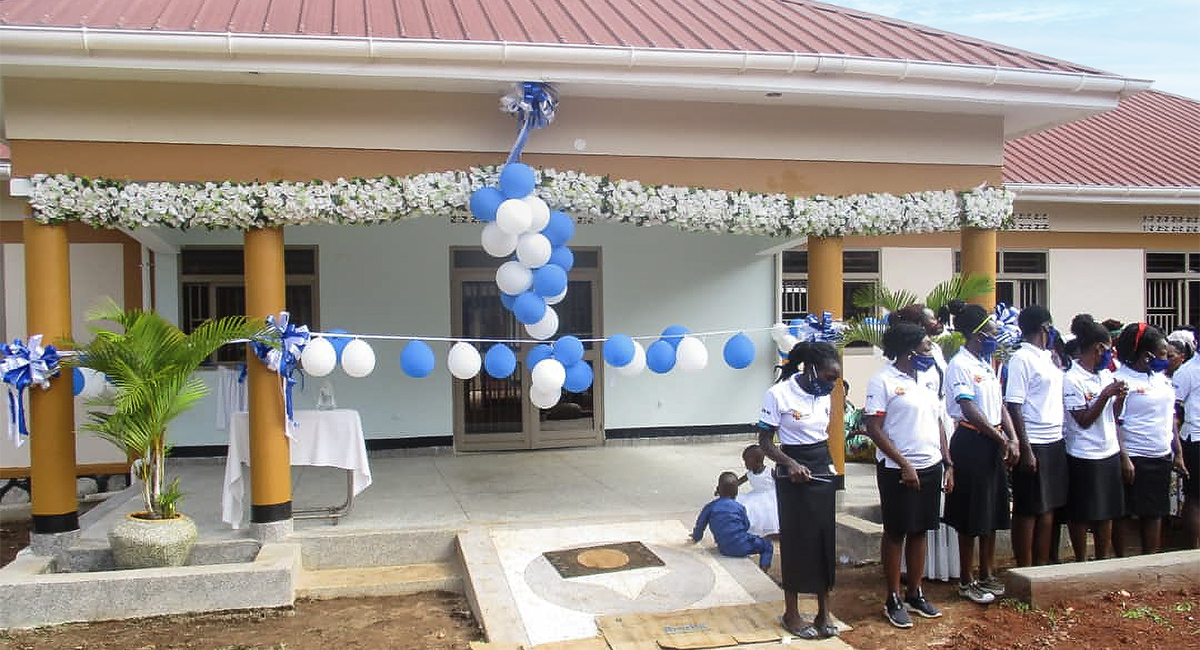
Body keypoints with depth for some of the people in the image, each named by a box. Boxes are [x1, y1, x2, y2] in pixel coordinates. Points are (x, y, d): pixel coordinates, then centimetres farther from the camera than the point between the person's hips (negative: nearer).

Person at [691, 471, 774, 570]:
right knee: (767, 546, 17)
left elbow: (700, 524, 5)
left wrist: (696, 537, 25)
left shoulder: (710, 507, 2)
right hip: (741, 547, -4)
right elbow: (746, 526, 5)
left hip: (724, 550, 4)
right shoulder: (739, 507, -1)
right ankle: (763, 570, 2)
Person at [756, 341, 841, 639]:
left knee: (826, 541, 7)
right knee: (797, 542, 2)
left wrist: (832, 468, 9)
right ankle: (791, 613, 17)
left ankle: (824, 612, 19)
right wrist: (789, 464, -26)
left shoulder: (825, 396, 4)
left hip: (824, 473, 6)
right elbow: (765, 441, -11)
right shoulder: (779, 394, -15)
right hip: (794, 477, -5)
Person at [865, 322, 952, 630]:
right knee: (895, 533, 4)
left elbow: (938, 423, 17)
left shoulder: (928, 380, 12)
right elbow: (874, 429, -14)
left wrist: (948, 464, 11)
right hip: (898, 470, -7)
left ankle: (915, 594, 26)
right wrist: (905, 465, -17)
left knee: (919, 531, 14)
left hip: (930, 467, 7)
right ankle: (893, 600, 15)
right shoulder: (884, 381, -11)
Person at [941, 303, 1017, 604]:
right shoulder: (960, 365, -12)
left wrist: (1012, 440, -1)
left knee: (992, 513, 15)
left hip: (994, 443, 9)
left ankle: (987, 575, 28)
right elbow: (970, 411, -18)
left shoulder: (986, 364, 15)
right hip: (971, 442, -8)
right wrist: (1002, 439, -14)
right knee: (971, 516, 0)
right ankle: (966, 581, 12)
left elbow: (1000, 405, 12)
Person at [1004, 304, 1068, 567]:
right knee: (1028, 511, 0)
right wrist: (1025, 449, -20)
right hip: (1034, 445, -8)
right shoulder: (1021, 359, -11)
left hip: (1055, 441, 8)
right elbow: (1014, 406, -16)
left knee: (1048, 508, 14)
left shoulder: (1048, 357, 14)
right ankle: (1025, 572, 9)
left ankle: (1043, 565, 24)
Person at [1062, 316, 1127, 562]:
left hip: (1110, 452, 7)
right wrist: (1106, 395, -20)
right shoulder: (1072, 380, -14)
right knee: (1081, 514, 3)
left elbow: (1114, 416, 15)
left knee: (1107, 512, 13)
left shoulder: (1106, 375, 9)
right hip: (1084, 456, -7)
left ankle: (1103, 560, 25)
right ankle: (1081, 563, 15)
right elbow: (1084, 420, -14)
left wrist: (1119, 398, -4)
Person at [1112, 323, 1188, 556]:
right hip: (1134, 458, -7)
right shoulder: (1122, 380, -12)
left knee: (1155, 513, 12)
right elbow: (1114, 423, -16)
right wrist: (1123, 458, -21)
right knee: (1124, 512, 1)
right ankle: (1121, 561, 11)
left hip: (1162, 457, 8)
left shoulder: (1162, 379, 12)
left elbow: (1171, 417, 18)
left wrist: (1178, 453, 15)